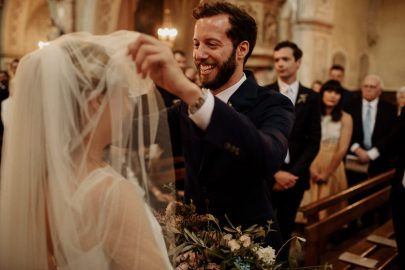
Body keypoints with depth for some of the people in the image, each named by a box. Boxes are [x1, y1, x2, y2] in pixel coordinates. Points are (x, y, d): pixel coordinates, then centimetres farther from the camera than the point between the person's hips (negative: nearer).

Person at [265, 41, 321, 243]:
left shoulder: (311, 98, 4)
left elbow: (313, 141, 1)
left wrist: (293, 173, -9)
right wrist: (275, 172, -12)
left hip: (295, 176, 2)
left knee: (285, 229, 12)